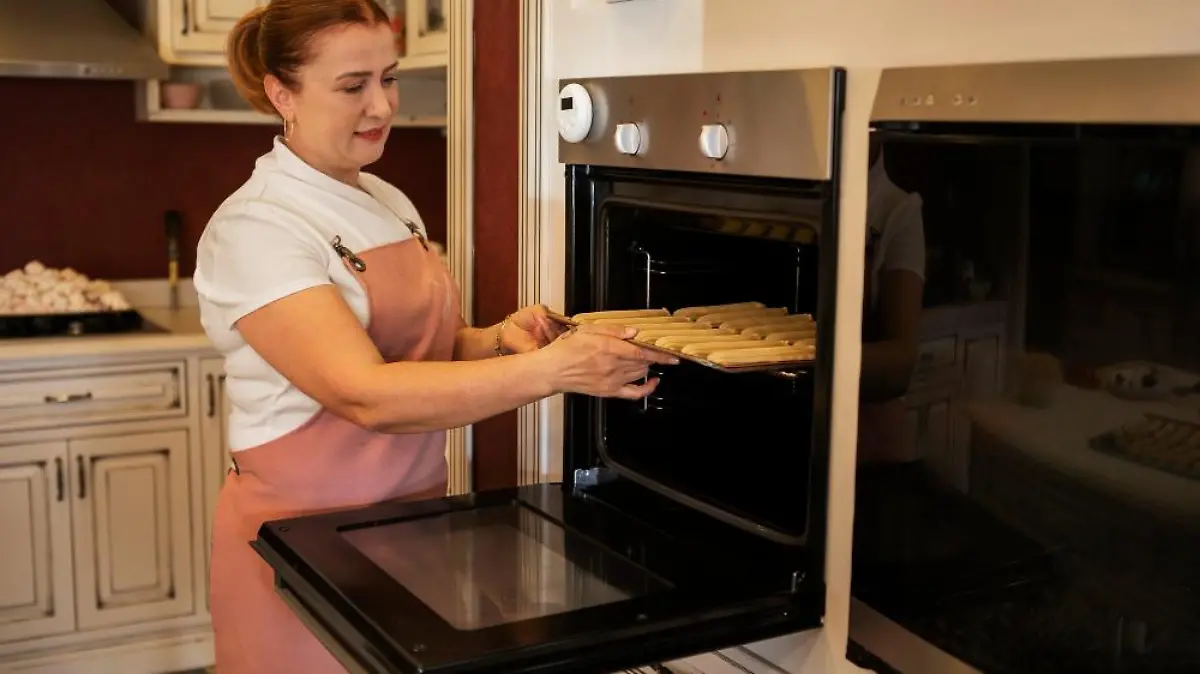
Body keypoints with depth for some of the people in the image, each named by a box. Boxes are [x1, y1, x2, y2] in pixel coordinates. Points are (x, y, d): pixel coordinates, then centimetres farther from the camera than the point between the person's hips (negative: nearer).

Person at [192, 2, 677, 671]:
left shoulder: (392, 203, 6)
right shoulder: (255, 228, -18)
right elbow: (367, 394, -28)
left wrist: (500, 338, -11)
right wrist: (549, 370, -34)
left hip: (412, 521, 7)